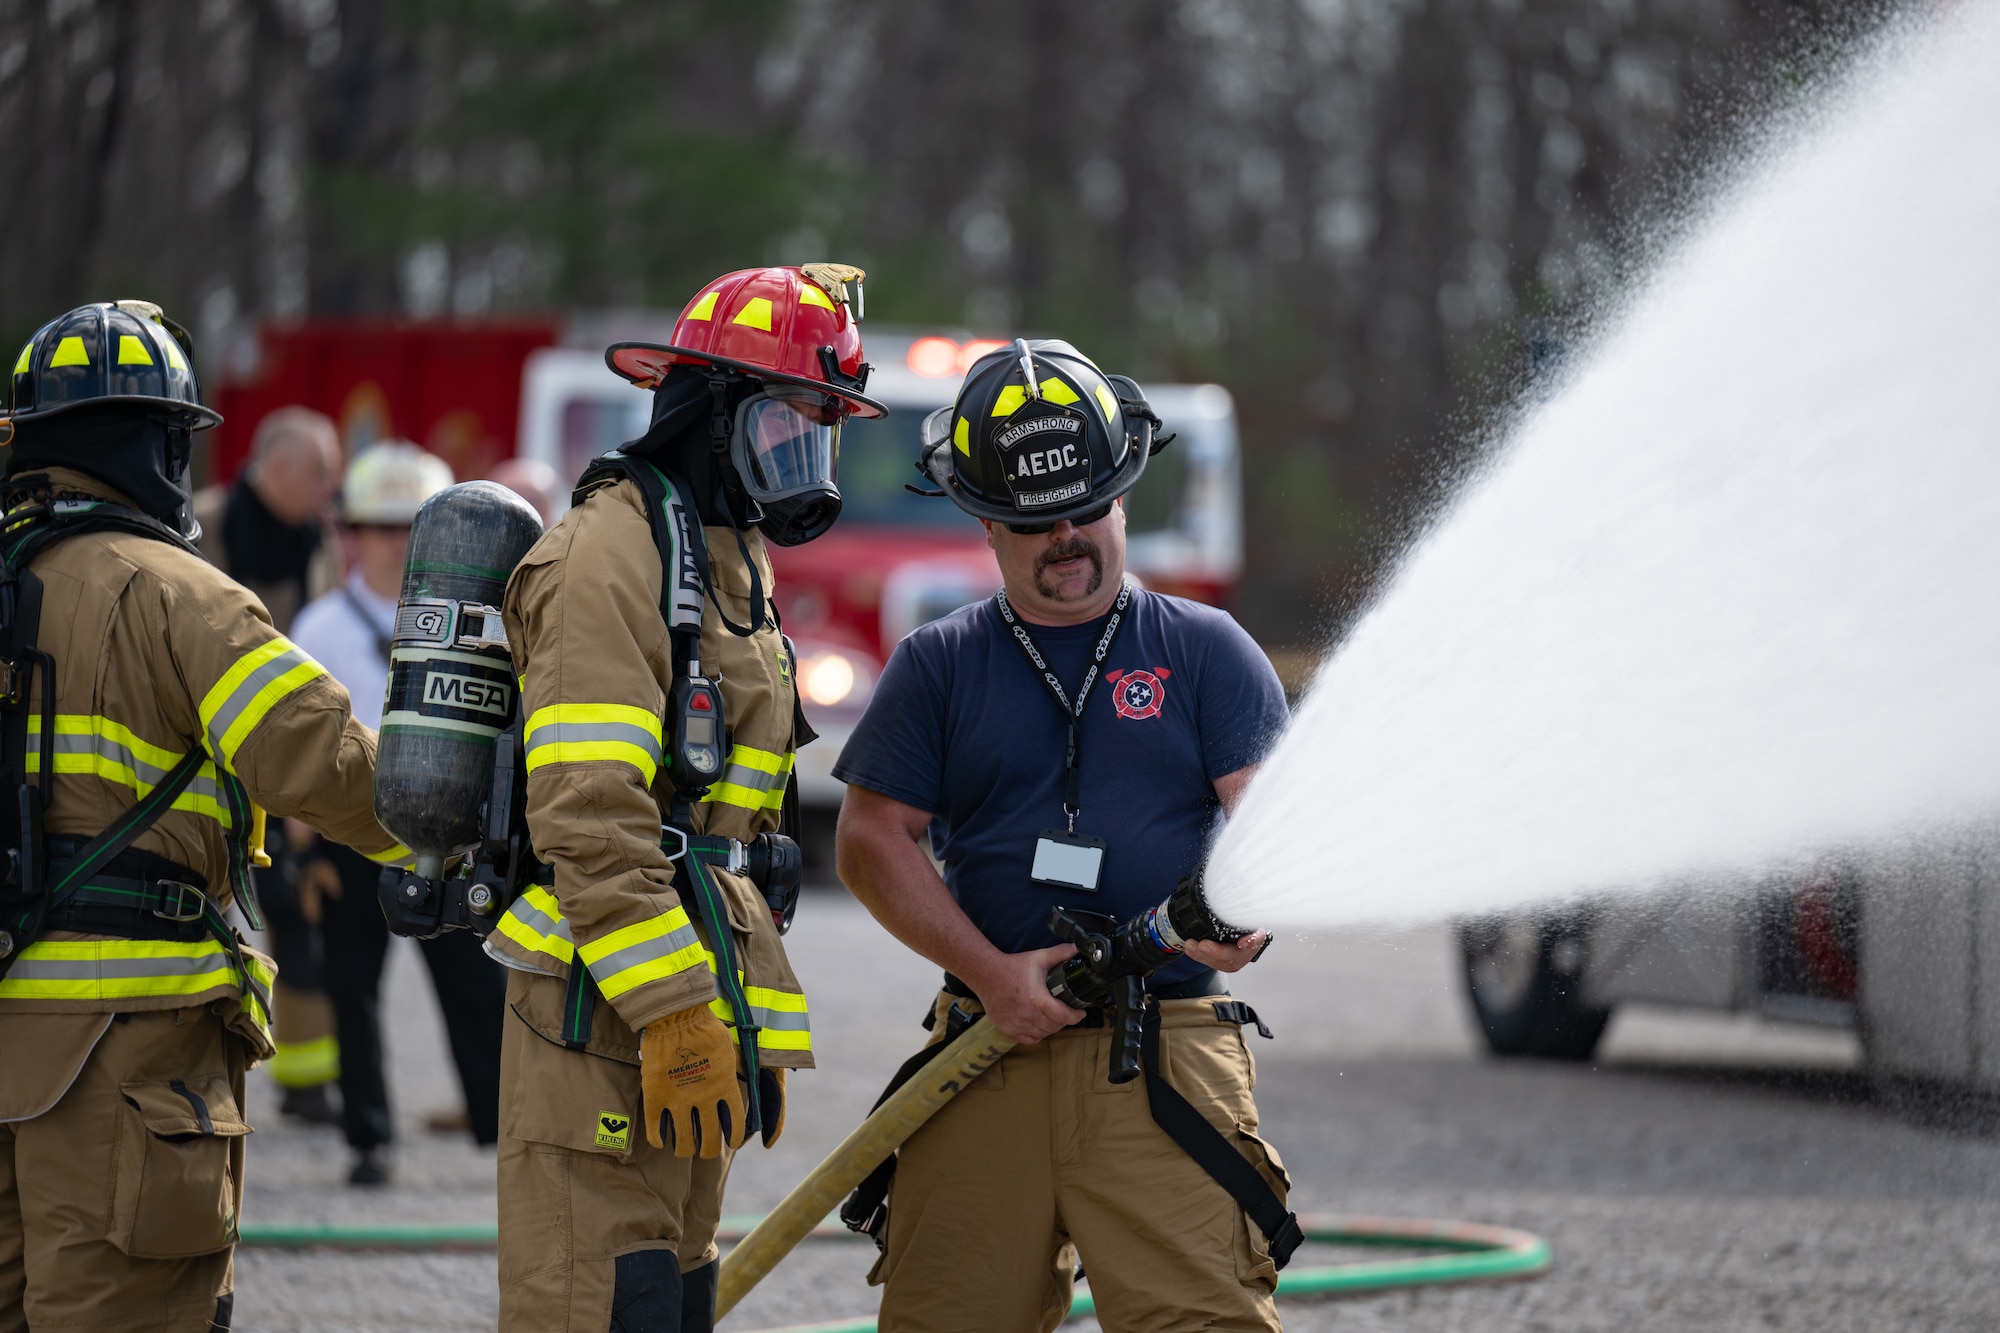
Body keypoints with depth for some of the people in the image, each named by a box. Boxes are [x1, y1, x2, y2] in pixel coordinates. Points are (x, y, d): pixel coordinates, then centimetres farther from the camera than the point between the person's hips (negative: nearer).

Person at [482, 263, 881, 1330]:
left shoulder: (730, 563, 20)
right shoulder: (616, 552, -12)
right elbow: (587, 813, -22)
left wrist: (754, 1038, 22)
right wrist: (677, 1014, -24)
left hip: (692, 995, 10)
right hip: (605, 1004, -10)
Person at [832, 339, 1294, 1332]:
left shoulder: (1204, 651, 10)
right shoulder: (938, 667, 12)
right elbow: (871, 840, 6)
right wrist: (990, 974, -7)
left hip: (1169, 1055, -2)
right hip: (987, 1055, 2)